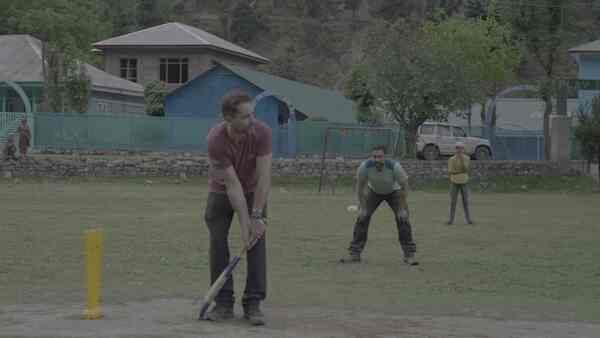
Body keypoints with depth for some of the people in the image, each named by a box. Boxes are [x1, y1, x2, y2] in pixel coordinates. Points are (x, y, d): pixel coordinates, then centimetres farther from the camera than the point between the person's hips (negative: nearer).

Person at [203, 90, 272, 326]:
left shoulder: (262, 133, -28)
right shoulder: (216, 140, -32)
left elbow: (264, 176, -27)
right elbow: (233, 185, -30)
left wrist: (257, 216, -29)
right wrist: (244, 224, -30)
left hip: (254, 191, 1)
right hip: (221, 192, -1)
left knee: (257, 240, -9)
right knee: (218, 242, -7)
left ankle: (253, 303, -4)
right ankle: (224, 303, 3)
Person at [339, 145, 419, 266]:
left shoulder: (395, 166, -37)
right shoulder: (365, 166, -33)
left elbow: (405, 186, -23)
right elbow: (360, 186, -16)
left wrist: (402, 209, -23)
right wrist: (362, 207, -16)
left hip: (393, 191, -1)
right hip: (374, 191, 2)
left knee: (403, 219, -15)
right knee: (362, 218, -9)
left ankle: (409, 255, -6)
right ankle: (354, 254, -2)